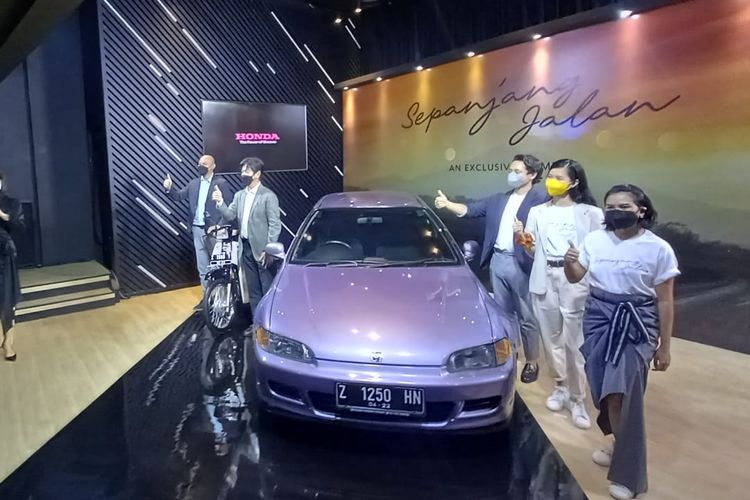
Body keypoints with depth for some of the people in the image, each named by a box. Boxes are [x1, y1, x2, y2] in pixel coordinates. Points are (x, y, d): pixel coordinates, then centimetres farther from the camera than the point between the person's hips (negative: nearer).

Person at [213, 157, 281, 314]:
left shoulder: (268, 196, -9)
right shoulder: (239, 195, 12)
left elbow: (275, 225, -12)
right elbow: (230, 215, 3)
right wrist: (220, 202, -14)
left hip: (261, 249, -6)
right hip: (246, 247, 7)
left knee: (268, 289, 1)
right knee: (253, 289, 14)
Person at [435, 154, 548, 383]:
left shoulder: (541, 200, -8)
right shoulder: (498, 199, 13)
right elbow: (470, 209, 9)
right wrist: (447, 204, -4)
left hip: (521, 264, -6)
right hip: (498, 261, 6)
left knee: (527, 317, 5)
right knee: (503, 313, 16)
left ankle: (532, 362, 20)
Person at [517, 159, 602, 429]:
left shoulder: (589, 213, 3)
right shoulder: (537, 212, 14)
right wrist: (523, 240, -6)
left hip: (576, 280, -3)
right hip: (544, 279, 4)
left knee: (574, 341, -4)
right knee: (551, 337, 9)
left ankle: (577, 399, 7)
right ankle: (560, 387, 26)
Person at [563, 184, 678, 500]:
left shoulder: (658, 248, -9)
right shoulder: (595, 240, 0)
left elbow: (664, 301, -4)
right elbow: (575, 278, 9)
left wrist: (664, 347, -2)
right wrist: (568, 262, -15)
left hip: (636, 325, -4)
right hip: (598, 319, 4)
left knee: (621, 395, -9)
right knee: (603, 393, 10)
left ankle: (627, 474, 10)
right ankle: (621, 445, 38)